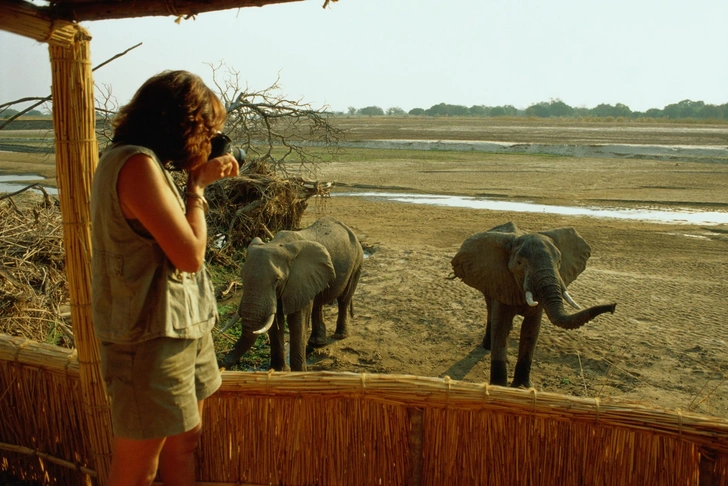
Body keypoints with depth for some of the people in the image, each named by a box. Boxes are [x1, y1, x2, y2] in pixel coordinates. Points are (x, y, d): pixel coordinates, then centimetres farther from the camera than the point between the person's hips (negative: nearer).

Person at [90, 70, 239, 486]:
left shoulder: (151, 163, 10)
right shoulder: (136, 164, -21)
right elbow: (190, 255, -21)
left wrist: (204, 178, 8)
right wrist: (197, 185, -11)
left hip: (183, 328, 10)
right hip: (150, 340, -10)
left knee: (185, 442, 19)